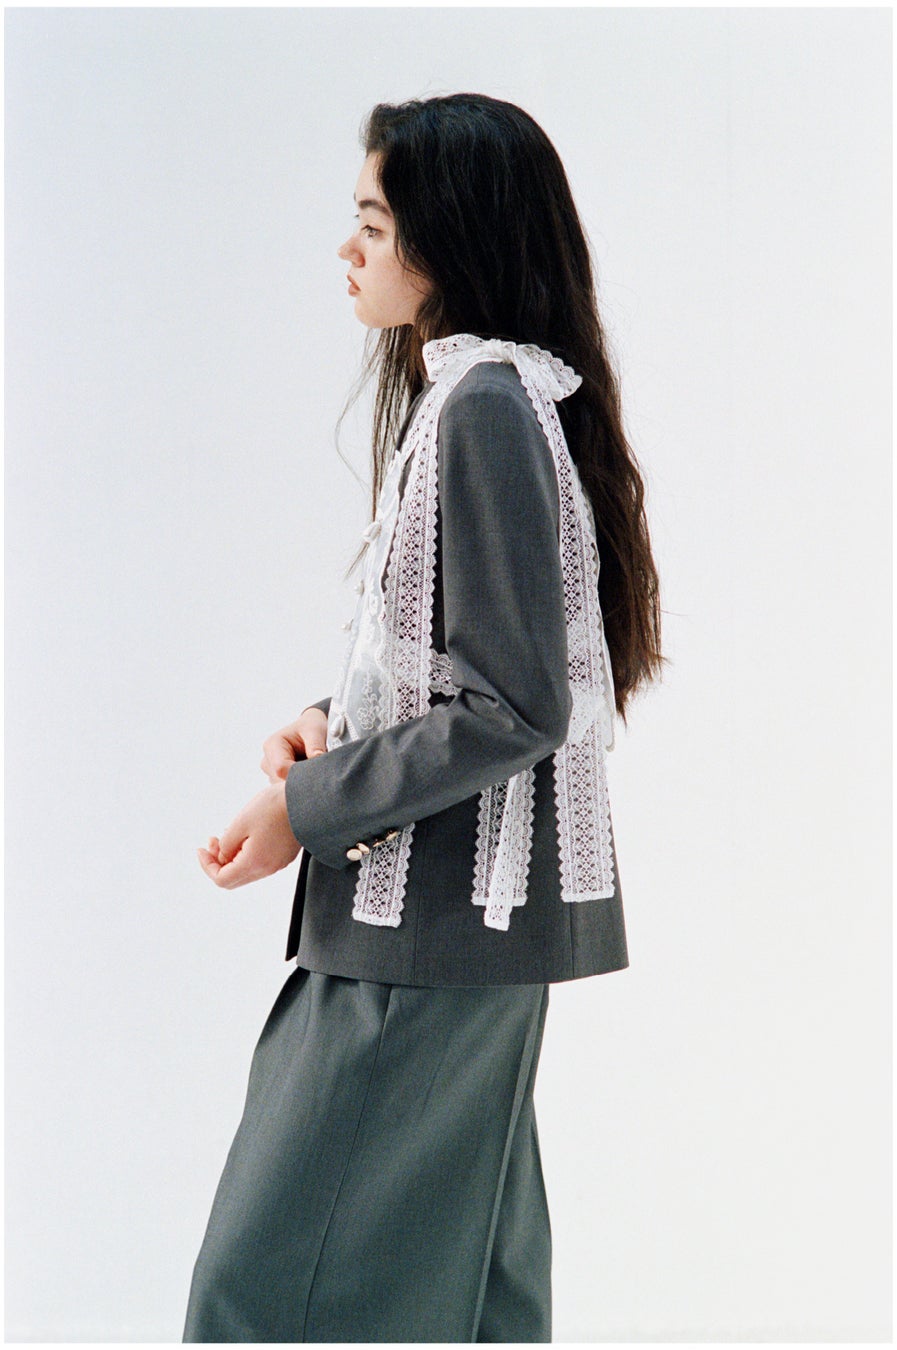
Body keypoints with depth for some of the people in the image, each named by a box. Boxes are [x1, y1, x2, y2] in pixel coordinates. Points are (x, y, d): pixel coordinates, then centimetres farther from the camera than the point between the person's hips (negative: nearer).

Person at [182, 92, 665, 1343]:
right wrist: (331, 725, 4)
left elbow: (514, 707, -21)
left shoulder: (486, 409, -18)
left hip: (435, 917, -10)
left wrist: (310, 807, -15)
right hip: (461, 912, 10)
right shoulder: (462, 394, 14)